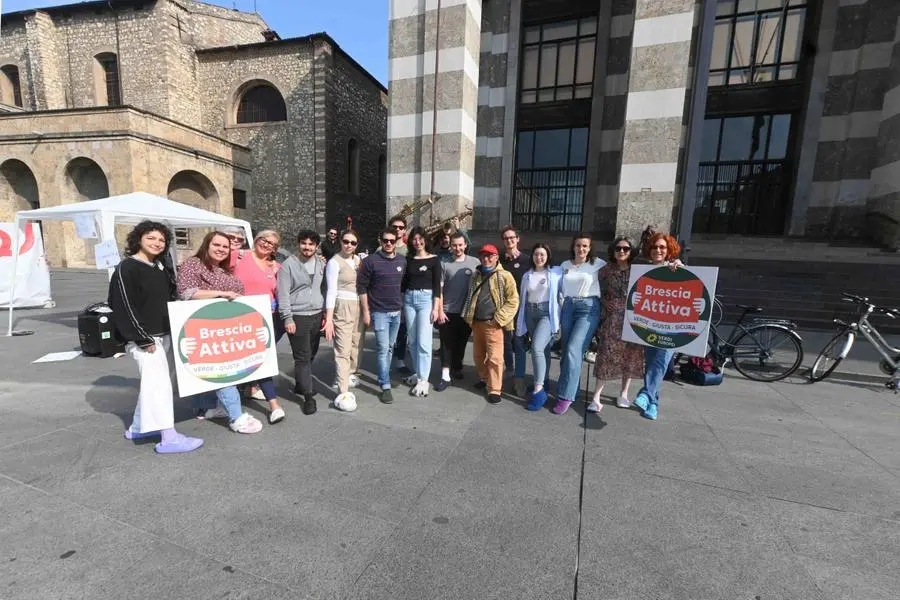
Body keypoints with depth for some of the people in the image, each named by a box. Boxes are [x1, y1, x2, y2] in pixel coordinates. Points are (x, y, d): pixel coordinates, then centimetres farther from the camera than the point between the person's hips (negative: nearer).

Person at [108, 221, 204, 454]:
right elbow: (124, 307, -14)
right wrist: (143, 339, -17)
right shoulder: (126, 268, -9)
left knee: (153, 382, 14)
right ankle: (169, 438, -11)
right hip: (143, 338, -8)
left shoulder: (161, 268, 14)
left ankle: (138, 427, 29)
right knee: (158, 382, -12)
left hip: (165, 335, 8)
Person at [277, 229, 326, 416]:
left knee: (311, 355, 15)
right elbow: (283, 294, -9)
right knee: (302, 357, -3)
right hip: (298, 317, -6)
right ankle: (308, 396, 4)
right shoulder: (289, 265, -6)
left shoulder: (321, 264, 10)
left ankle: (300, 385, 34)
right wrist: (287, 318, -14)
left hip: (317, 315, 6)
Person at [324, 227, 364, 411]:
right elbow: (331, 292, -13)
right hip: (343, 308, -6)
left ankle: (350, 374, 37)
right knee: (343, 350, -8)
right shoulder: (334, 262, -9)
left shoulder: (358, 260, 9)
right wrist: (329, 318, -18)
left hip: (359, 306, 7)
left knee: (356, 344, 16)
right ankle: (343, 392, -7)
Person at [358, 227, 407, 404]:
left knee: (390, 348, 14)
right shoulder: (371, 261, -9)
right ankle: (385, 386, 1)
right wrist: (366, 311, -10)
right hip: (379, 312, -5)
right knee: (383, 348, -6)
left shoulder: (402, 261, 6)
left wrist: (402, 305, 13)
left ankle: (383, 377, 29)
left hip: (397, 312, 5)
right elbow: (362, 287, -8)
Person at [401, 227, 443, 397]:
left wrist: (436, 308, -11)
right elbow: (404, 282, 13)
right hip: (409, 299, 5)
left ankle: (423, 380, -2)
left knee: (423, 341, -8)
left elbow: (437, 285, -4)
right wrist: (400, 304, 10)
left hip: (426, 299, -4)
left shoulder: (434, 260, -1)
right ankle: (418, 373, 22)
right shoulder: (408, 259, 10)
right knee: (413, 341, 9)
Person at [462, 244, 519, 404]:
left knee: (495, 357, -5)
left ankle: (494, 389, 5)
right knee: (478, 355, 17)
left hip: (493, 324, -6)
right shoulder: (476, 276, 13)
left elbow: (513, 300, -9)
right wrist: (469, 317, 12)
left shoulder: (504, 276, -6)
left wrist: (499, 319, -14)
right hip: (476, 323, 6)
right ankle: (484, 379, 37)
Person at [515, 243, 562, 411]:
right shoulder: (527, 275, 13)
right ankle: (544, 382, 26)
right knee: (543, 349, 12)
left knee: (537, 348, -20)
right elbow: (522, 298, 15)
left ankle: (538, 390, -17)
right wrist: (520, 320, 13)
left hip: (547, 313, -5)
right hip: (530, 313, 5)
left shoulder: (556, 272, 1)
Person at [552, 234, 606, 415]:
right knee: (566, 351, 6)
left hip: (589, 308, -5)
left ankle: (566, 396, -9)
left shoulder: (598, 264, 0)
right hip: (568, 307, 5)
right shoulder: (565, 265, 12)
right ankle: (572, 388, 22)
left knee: (573, 351, -15)